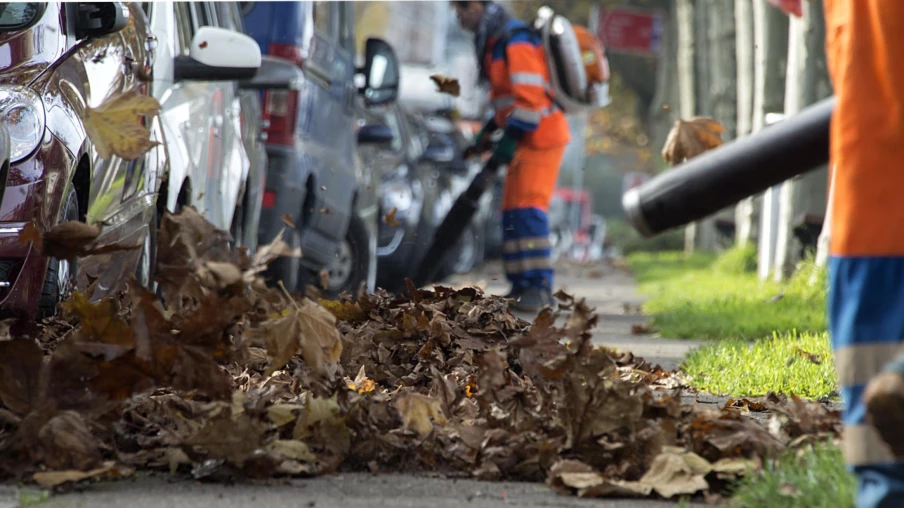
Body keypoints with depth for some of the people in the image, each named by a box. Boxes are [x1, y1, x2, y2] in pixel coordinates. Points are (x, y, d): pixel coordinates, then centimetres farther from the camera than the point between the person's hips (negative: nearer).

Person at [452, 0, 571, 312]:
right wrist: (490, 130, 19)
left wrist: (511, 137, -24)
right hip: (526, 139, 11)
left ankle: (539, 288, -18)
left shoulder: (515, 41, -18)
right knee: (513, 212, 10)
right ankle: (522, 285, 13)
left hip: (541, 137, -11)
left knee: (528, 208, -17)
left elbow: (530, 96, -25)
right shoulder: (494, 42, 15)